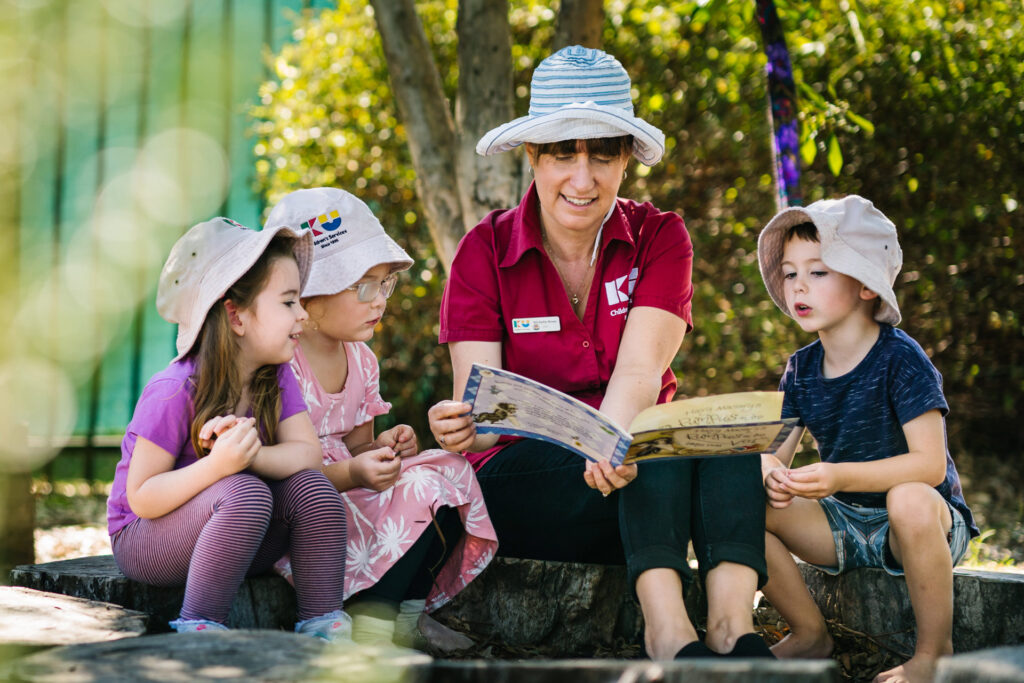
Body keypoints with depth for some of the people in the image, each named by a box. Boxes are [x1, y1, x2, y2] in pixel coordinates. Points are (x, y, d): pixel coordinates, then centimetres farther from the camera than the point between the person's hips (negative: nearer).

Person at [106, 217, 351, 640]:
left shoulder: (276, 377, -3)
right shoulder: (175, 392, -24)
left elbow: (306, 453, -15)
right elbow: (141, 498, -24)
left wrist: (250, 454, -36)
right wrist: (218, 464, -40)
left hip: (227, 537, 6)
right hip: (143, 540, -6)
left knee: (310, 485, -18)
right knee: (246, 493, -33)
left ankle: (323, 628, -14)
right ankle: (198, 632, -26)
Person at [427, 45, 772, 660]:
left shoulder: (660, 238, 0)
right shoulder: (485, 251, -2)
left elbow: (640, 369, -17)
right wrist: (464, 431, -38)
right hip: (520, 483, -2)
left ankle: (732, 627, -43)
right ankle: (669, 634, -43)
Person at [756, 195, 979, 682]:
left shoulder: (900, 359, -18)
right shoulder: (801, 369, 2)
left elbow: (930, 464, -26)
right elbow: (772, 451, 1)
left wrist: (840, 476, -39)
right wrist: (772, 475, -26)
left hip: (931, 520, -5)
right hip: (845, 524, 6)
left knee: (909, 500, -41)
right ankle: (809, 634, 3)